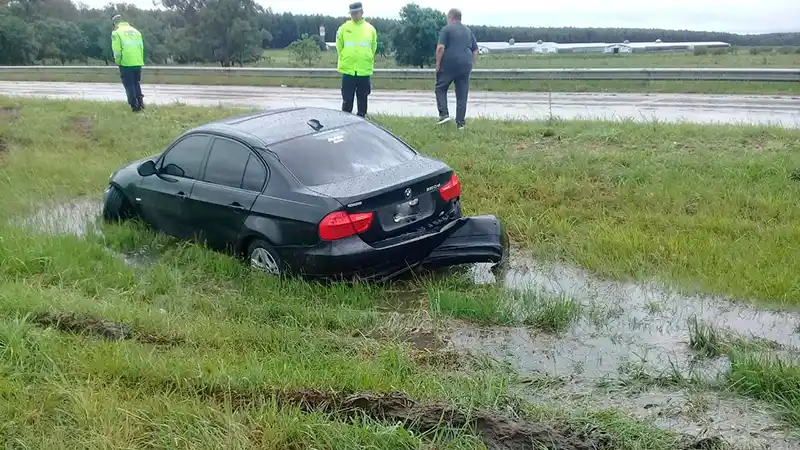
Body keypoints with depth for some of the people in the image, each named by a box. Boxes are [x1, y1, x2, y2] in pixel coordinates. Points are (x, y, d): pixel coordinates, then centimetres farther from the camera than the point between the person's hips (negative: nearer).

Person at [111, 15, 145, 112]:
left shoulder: (116, 32, -3)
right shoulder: (135, 31, 12)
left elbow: (117, 50, -10)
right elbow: (141, 47, 8)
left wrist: (118, 62, 4)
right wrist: (140, 61, 13)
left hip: (126, 63, -4)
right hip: (138, 63, 5)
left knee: (129, 85, 5)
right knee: (136, 83, 20)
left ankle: (135, 106, 4)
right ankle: (140, 101, 11)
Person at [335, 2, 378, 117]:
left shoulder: (370, 29, 2)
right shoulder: (344, 28, -1)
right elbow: (339, 47, 10)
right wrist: (347, 59, 12)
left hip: (364, 71, 1)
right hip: (348, 71, -1)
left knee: (362, 100, 9)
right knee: (347, 100, 2)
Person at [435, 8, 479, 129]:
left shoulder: (446, 29, -2)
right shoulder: (468, 31, 17)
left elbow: (440, 48, -12)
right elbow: (475, 50, 17)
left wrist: (438, 64, -6)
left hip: (449, 65, -5)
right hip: (465, 66, 5)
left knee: (441, 89, 11)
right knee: (462, 95, 6)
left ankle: (444, 114, -4)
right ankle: (460, 123, 6)